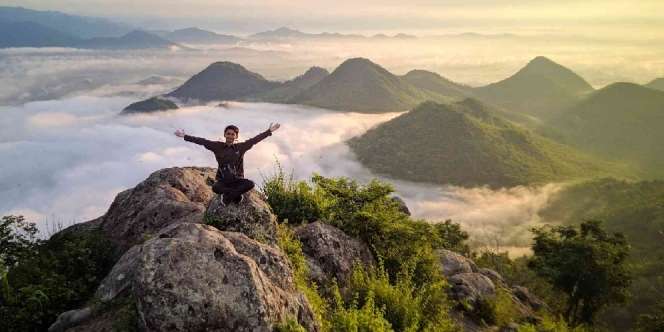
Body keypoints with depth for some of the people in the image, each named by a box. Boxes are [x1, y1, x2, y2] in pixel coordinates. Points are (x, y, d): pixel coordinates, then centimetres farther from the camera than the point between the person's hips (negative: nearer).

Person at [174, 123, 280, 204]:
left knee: (250, 184, -29)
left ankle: (227, 195, -16)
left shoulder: (241, 147, 1)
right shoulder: (217, 146, 0)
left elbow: (255, 139, 1)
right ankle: (236, 194, -11)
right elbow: (202, 141, -1)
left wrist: (269, 131, -1)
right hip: (222, 181, -1)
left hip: (237, 180, 1)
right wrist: (184, 136, -4)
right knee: (215, 187, -34)